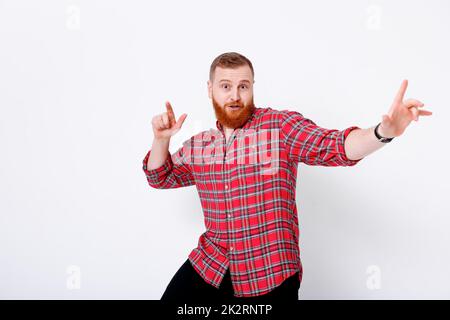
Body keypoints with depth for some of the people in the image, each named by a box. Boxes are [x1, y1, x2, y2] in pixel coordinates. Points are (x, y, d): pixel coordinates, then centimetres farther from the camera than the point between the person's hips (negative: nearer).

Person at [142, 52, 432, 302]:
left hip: (270, 275, -4)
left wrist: (384, 131, -40)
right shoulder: (197, 145, 7)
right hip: (208, 265, 4)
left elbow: (335, 147, -21)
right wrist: (161, 139, 2)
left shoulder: (281, 126, -9)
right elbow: (161, 177, 20)